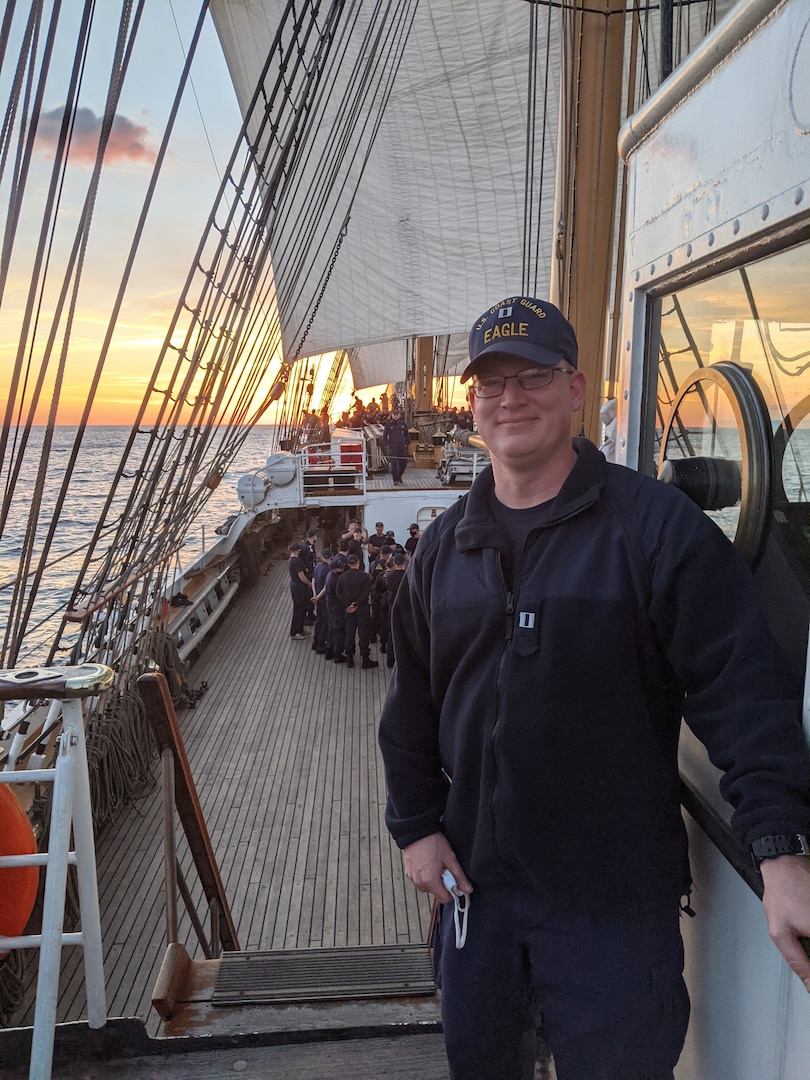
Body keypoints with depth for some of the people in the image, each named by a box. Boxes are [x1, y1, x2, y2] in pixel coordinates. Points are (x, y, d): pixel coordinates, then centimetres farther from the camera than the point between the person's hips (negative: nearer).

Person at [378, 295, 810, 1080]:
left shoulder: (656, 526, -13)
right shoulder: (444, 545, 4)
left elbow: (745, 688, -16)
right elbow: (411, 701, 9)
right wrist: (415, 825, 5)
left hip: (615, 899, -4)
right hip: (473, 879, 5)